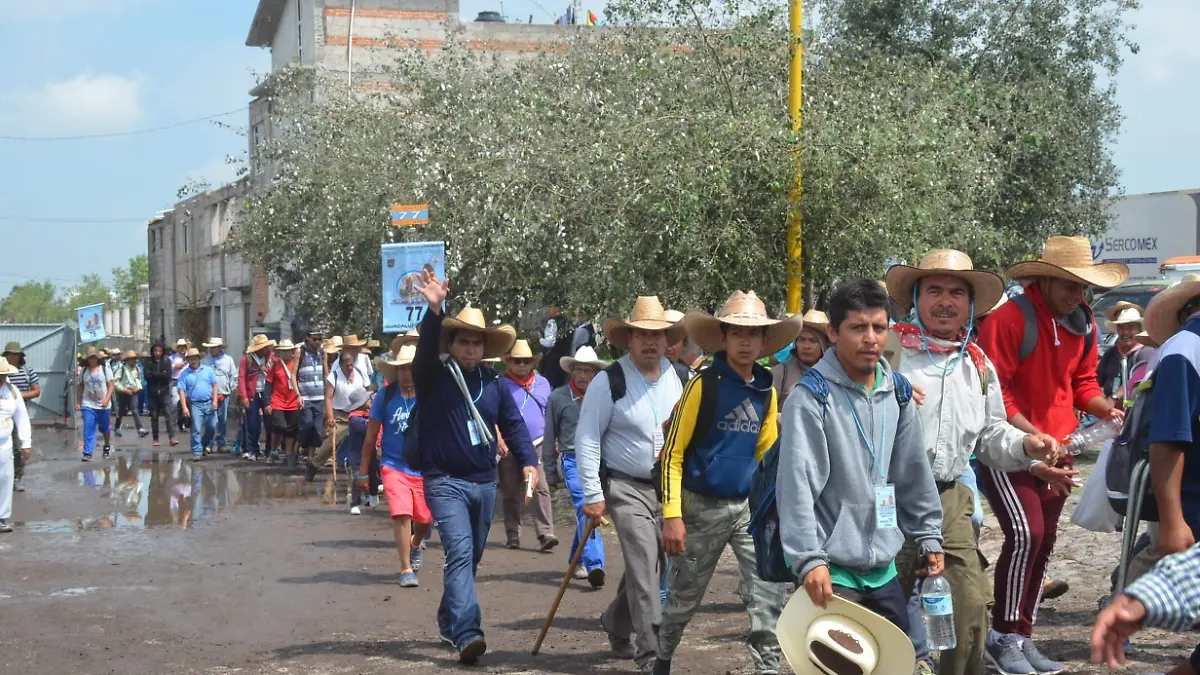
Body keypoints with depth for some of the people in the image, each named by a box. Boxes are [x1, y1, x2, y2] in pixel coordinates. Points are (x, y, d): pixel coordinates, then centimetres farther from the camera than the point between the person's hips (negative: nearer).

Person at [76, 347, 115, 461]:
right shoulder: (84, 370, 5)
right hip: (88, 405, 1)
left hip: (103, 405, -1)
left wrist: (107, 399, -16)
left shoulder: (105, 369, -1)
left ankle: (107, 445, 39)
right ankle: (87, 453, -13)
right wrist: (78, 402, 5)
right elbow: (80, 387, 11)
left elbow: (110, 385, -3)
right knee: (88, 429, -10)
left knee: (105, 428, 14)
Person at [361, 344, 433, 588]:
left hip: (424, 468, 1)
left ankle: (416, 545, 44)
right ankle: (406, 569, -6)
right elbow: (371, 436, 4)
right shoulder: (385, 396, -4)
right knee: (401, 514, -16)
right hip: (394, 466, -1)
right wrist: (363, 471, 7)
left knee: (425, 519, 8)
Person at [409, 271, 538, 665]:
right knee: (460, 552, -21)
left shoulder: (492, 383, 7)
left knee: (471, 558, 16)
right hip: (445, 481, -5)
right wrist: (434, 310, -41)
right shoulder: (433, 377, -5)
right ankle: (466, 633, -29)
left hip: (485, 484, 5)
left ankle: (449, 622, 35)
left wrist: (528, 461, -6)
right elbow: (426, 348, -25)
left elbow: (513, 424, 8)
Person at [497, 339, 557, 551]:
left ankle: (545, 533, -19)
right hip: (509, 448, -1)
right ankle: (513, 535, 15)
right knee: (511, 493, 5)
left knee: (540, 489, -13)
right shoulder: (501, 385, 4)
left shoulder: (543, 383, 14)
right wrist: (498, 439, -13)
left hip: (536, 446, 1)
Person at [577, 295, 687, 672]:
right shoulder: (609, 381, -11)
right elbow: (587, 439, -10)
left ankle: (616, 624, 35)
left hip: (668, 486, 6)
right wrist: (592, 495, -13)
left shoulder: (676, 378, 4)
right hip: (627, 488, -5)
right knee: (644, 565, -13)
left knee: (654, 564, 12)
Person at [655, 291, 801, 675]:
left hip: (749, 506, 4)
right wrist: (672, 516, -15)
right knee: (684, 598, 10)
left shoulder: (767, 391, 5)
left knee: (771, 592, -9)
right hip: (702, 508, -4)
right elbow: (673, 454, -9)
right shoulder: (704, 385, -10)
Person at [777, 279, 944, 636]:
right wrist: (809, 559, -24)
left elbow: (914, 473, 16)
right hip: (832, 571, -7)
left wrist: (928, 536, 17)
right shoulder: (811, 397, -13)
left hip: (883, 566, 7)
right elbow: (797, 485, -19)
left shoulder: (897, 392, 8)